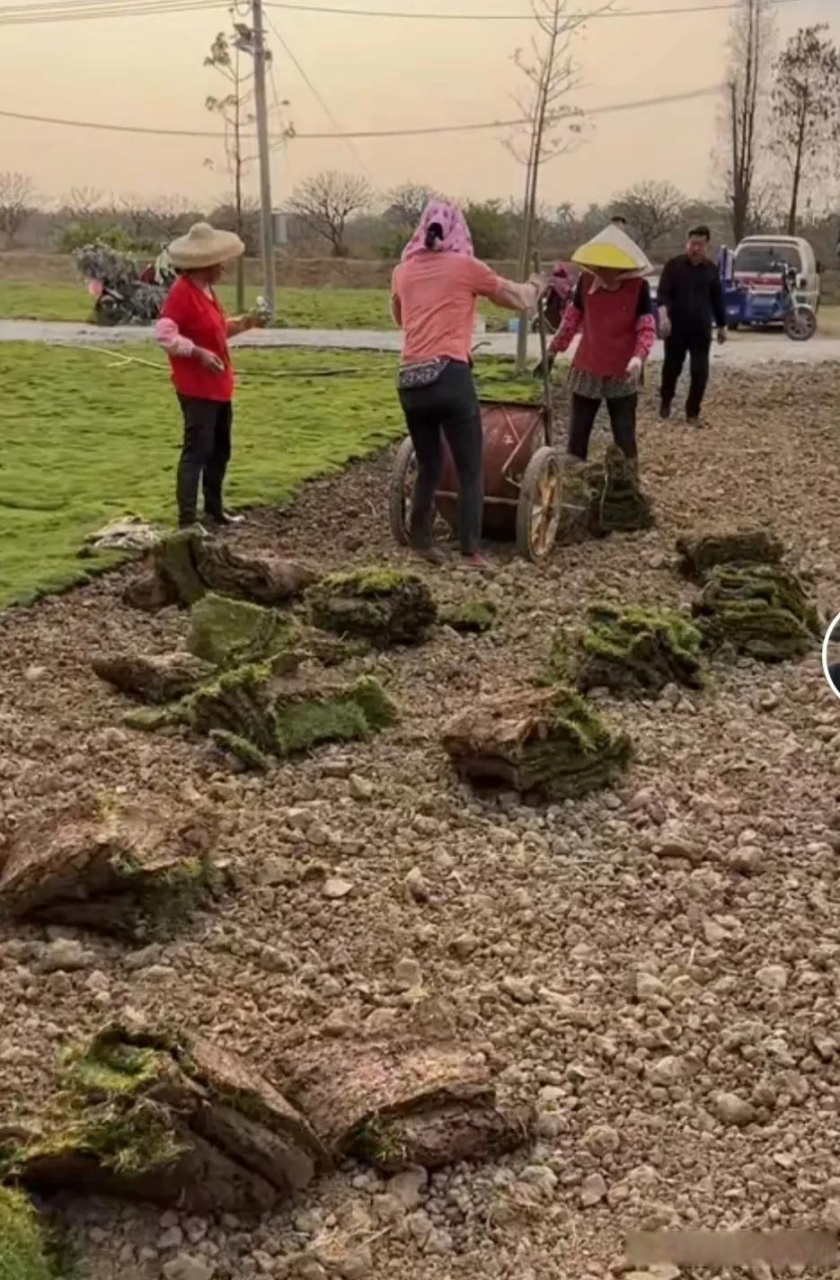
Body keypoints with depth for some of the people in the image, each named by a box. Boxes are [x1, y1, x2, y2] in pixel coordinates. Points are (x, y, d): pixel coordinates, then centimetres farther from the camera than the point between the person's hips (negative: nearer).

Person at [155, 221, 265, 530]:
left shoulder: (206, 290, 13)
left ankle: (214, 510, 29)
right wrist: (199, 352, -28)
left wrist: (243, 323, 9)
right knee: (197, 450, -9)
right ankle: (187, 519, -6)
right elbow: (164, 334, -23)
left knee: (220, 450, 17)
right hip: (197, 388, -10)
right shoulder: (181, 292, -17)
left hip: (218, 386, 10)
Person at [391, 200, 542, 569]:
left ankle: (420, 543, 21)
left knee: (428, 467, 18)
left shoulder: (403, 271, 14)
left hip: (409, 381, 4)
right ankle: (471, 552, -3)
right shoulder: (466, 266, 4)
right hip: (449, 377, -4)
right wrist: (534, 287, 37)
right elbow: (519, 300, 16)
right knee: (470, 471, 3)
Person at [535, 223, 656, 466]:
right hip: (586, 370, 3)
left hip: (622, 374, -3)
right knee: (577, 434, 10)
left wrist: (638, 357, -28)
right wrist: (552, 351, 10)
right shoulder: (586, 280, -5)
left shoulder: (638, 286, -12)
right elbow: (572, 319, 8)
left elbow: (647, 328, -10)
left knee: (624, 438, 4)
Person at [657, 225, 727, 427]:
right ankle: (665, 401, 35)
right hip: (676, 328, -2)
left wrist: (722, 326, 16)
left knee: (700, 373, -3)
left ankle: (693, 413, 8)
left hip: (702, 329, 2)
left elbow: (717, 299, 14)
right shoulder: (673, 266, -3)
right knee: (672, 368, 10)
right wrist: (663, 315, -30)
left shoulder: (711, 269, 7)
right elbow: (663, 293, -12)